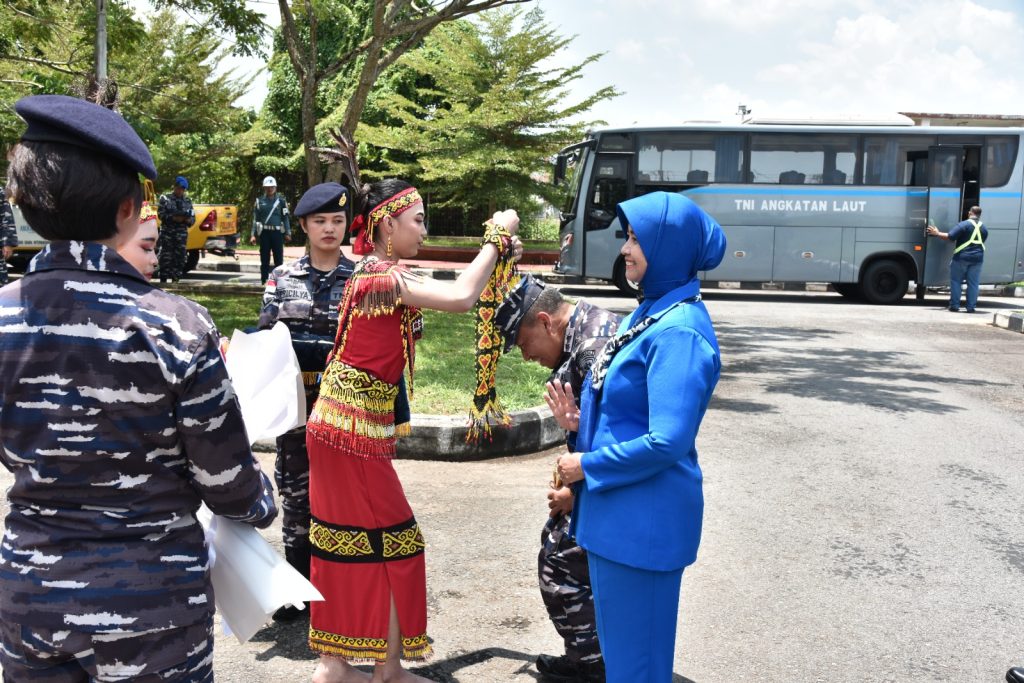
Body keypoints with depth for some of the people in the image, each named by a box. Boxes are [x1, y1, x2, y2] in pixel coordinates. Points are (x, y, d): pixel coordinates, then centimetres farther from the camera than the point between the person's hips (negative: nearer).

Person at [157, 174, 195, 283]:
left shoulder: (188, 201, 14)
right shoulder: (165, 198, 5)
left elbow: (193, 218, 13)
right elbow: (161, 214, -3)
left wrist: (187, 219, -11)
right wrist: (173, 218, -18)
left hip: (182, 233, 3)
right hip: (167, 232, -3)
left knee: (179, 258, 0)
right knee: (166, 257, -4)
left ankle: (175, 280, 6)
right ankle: (163, 280, 0)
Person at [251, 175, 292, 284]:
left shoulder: (281, 201, 5)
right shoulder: (259, 201, 7)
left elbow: (285, 218, 6)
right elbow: (255, 219, 7)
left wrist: (287, 233, -1)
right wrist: (253, 235, 1)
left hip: (277, 232, -1)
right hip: (264, 233, 1)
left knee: (279, 258, 1)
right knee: (264, 258, 4)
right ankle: (264, 281, 10)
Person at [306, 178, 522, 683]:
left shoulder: (375, 273, 12)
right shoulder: (382, 276, -19)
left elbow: (449, 292, 15)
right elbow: (460, 298, -30)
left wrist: (497, 255, 6)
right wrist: (496, 235, -17)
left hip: (339, 425, 10)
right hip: (357, 431, -10)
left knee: (346, 544, 15)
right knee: (394, 544, 2)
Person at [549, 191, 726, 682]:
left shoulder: (678, 330, -22)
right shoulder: (649, 313, 9)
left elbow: (667, 441, -26)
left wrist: (588, 466, -15)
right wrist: (581, 421, 1)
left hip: (645, 517, -10)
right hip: (617, 509, 10)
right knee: (617, 642, 23)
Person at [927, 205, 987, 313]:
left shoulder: (964, 224, -9)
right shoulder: (984, 228, 11)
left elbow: (950, 237, -15)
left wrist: (937, 233, -1)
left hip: (962, 257, -4)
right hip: (977, 258, 4)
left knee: (956, 281, 5)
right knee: (973, 283, 8)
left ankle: (954, 305, 5)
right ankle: (971, 307, 7)